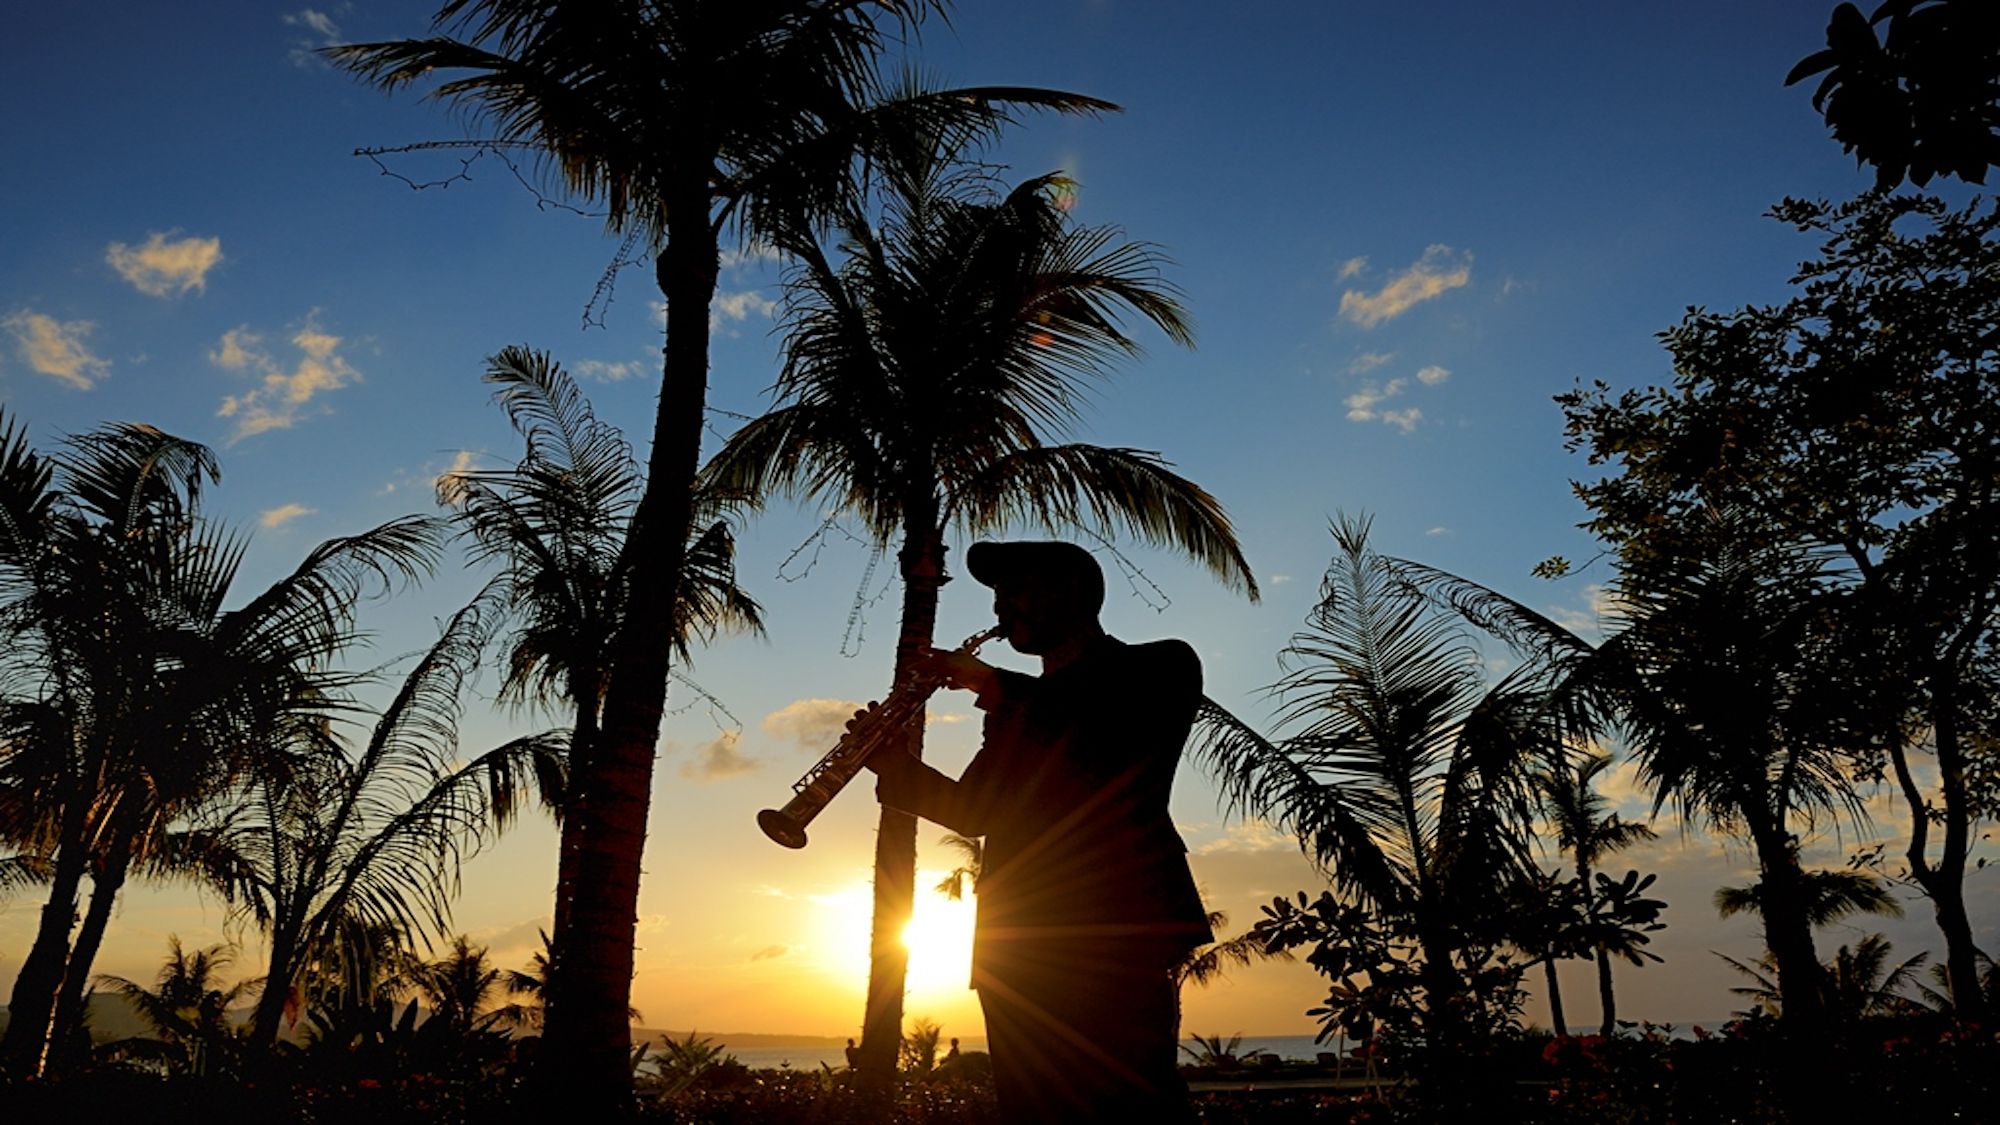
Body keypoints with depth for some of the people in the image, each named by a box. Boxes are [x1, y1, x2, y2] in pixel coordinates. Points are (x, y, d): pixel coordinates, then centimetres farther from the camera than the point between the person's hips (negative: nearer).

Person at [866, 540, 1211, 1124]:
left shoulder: (1162, 665, 7)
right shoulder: (1021, 706, 27)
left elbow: (1126, 728, -15)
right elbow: (970, 811, 23)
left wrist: (995, 683, -9)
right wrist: (891, 764, 5)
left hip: (1116, 930, -6)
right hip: (1016, 944, 6)